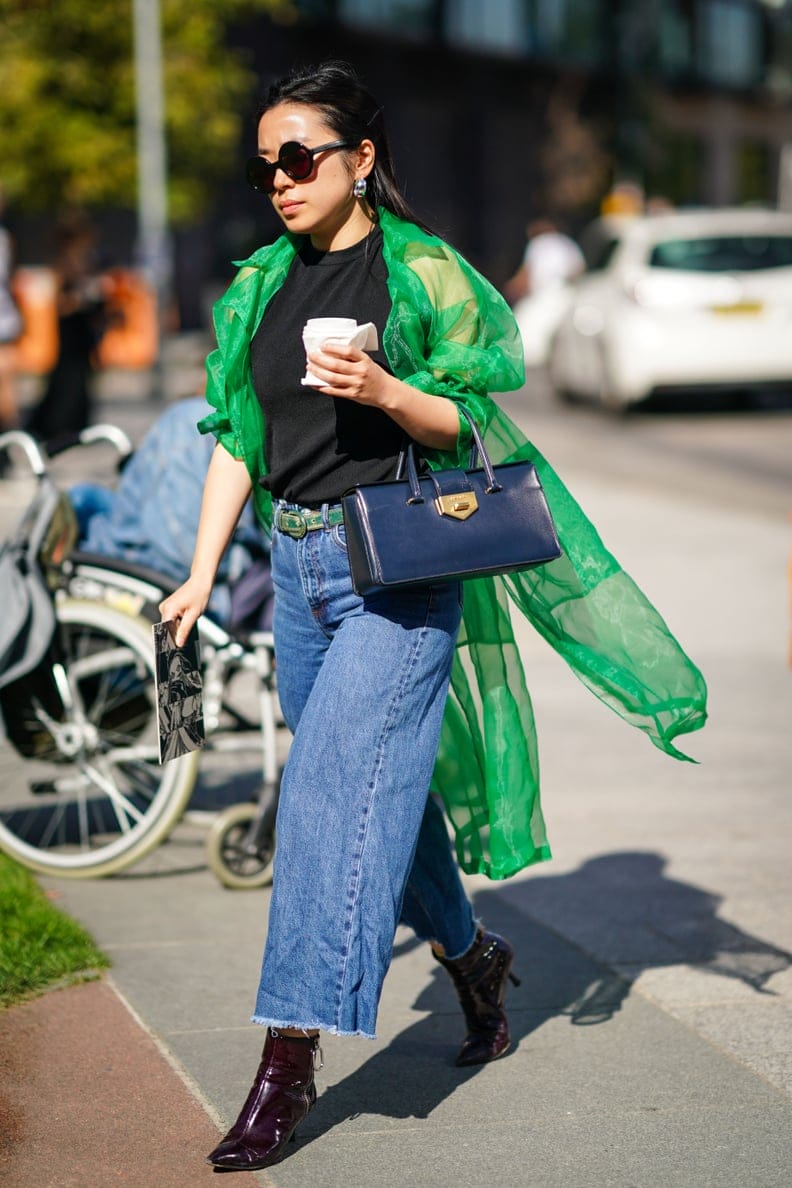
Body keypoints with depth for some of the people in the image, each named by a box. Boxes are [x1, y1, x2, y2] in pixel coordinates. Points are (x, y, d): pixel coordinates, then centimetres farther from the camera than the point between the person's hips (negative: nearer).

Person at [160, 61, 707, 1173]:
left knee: (337, 782, -13)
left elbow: (467, 425, -6)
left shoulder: (422, 273, -5)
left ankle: (289, 1060, -13)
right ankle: (470, 953, 39)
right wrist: (202, 574, 5)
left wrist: (383, 390, -25)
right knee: (382, 786, 15)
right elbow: (235, 441, 12)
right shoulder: (262, 286, 12)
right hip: (297, 564, 6)